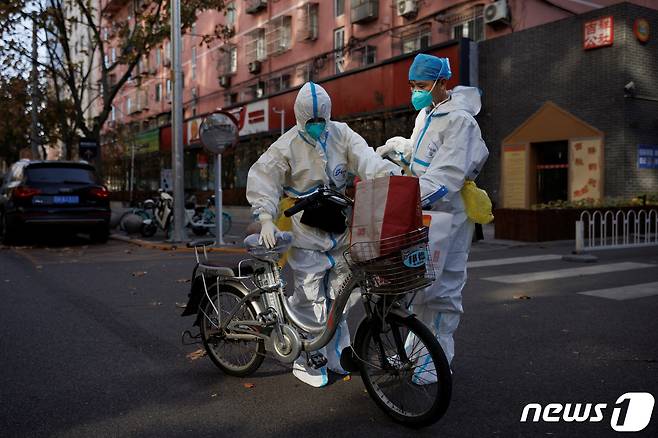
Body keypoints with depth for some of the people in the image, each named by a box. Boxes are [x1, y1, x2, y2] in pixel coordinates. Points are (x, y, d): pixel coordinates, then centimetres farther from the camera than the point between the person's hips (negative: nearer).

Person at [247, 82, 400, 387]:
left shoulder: (341, 135, 3)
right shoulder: (287, 145, -6)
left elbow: (365, 158, -11)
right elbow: (262, 179, -8)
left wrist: (390, 174, -30)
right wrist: (266, 219, -20)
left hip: (339, 228, 5)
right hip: (306, 233, -4)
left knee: (338, 295, 13)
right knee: (310, 298, -4)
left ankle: (337, 356, 28)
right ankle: (306, 363, 9)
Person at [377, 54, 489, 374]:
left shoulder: (459, 120, -15)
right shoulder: (425, 114, 14)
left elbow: (447, 176, -26)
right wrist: (392, 147, 18)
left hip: (447, 215, -9)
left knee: (441, 288, -3)